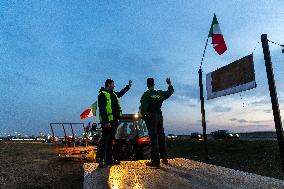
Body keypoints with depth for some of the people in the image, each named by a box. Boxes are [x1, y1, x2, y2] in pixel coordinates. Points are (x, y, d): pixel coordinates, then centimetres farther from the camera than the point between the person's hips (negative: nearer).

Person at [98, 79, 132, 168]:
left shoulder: (113, 94, 17)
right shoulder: (102, 94, -10)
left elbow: (120, 93, 39)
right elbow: (102, 109, -18)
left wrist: (128, 86, 41)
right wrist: (106, 122, -24)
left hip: (114, 121, 9)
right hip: (107, 122, -9)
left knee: (110, 140, 14)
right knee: (105, 140, -5)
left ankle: (109, 159, 23)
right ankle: (102, 160, 1)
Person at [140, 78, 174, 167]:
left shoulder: (146, 94, -10)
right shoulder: (160, 93, 5)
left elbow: (143, 107, -16)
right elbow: (170, 92, 19)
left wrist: (143, 115, -2)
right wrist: (169, 84, 31)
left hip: (151, 117, -5)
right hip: (159, 116, 5)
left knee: (153, 138, -4)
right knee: (161, 137, 13)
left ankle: (155, 161, -3)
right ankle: (164, 158, 23)